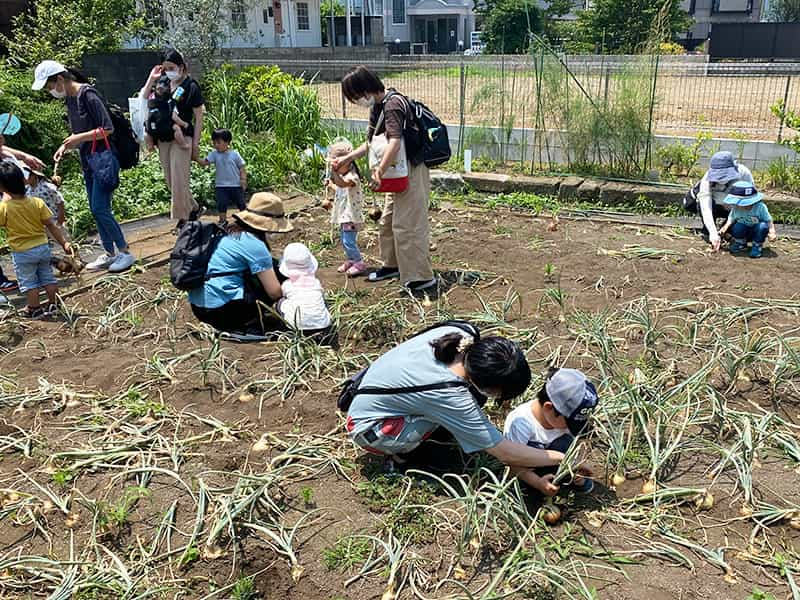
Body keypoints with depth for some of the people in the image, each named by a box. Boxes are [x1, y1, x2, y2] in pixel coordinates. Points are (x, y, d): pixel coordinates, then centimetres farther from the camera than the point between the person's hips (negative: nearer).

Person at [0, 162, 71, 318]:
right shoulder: (37, 202, -9)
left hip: (22, 253, -3)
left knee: (28, 282, 10)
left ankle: (35, 309, 18)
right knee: (47, 277, 17)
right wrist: (64, 243, -1)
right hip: (42, 247, 3)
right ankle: (53, 304, 24)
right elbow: (51, 226, -7)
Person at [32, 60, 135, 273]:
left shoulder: (88, 95, -15)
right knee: (96, 210, 10)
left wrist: (78, 138, -17)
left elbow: (107, 129, -19)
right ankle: (109, 253, 19)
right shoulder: (69, 98, 12)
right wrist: (66, 146, 4)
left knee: (100, 209, -10)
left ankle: (125, 252, 1)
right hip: (88, 161, 9)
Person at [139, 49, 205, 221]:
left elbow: (198, 117, -5)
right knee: (170, 180, 12)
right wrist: (151, 79, 2)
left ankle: (181, 220, 4)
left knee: (179, 181, -5)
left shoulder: (191, 87, -6)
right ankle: (193, 208, 30)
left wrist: (196, 144, -9)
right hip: (163, 138, 6)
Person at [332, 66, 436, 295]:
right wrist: (347, 158, 11)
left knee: (408, 225, -9)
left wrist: (379, 171, -35)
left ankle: (423, 279, -3)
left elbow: (395, 142, -32)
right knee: (388, 222, 19)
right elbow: (370, 143, 18)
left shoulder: (393, 104, -20)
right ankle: (392, 265, 35)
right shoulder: (377, 108, 10)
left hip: (411, 172, -10)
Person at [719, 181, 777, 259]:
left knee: (763, 226, -33)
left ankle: (757, 246, -7)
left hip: (757, 232, -2)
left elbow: (769, 221, -16)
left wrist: (772, 233, -30)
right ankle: (741, 244, 4)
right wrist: (725, 227, -20)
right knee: (737, 227, -30)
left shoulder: (760, 207, -22)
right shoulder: (735, 209, -15)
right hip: (744, 233, 2)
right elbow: (731, 219, -1)